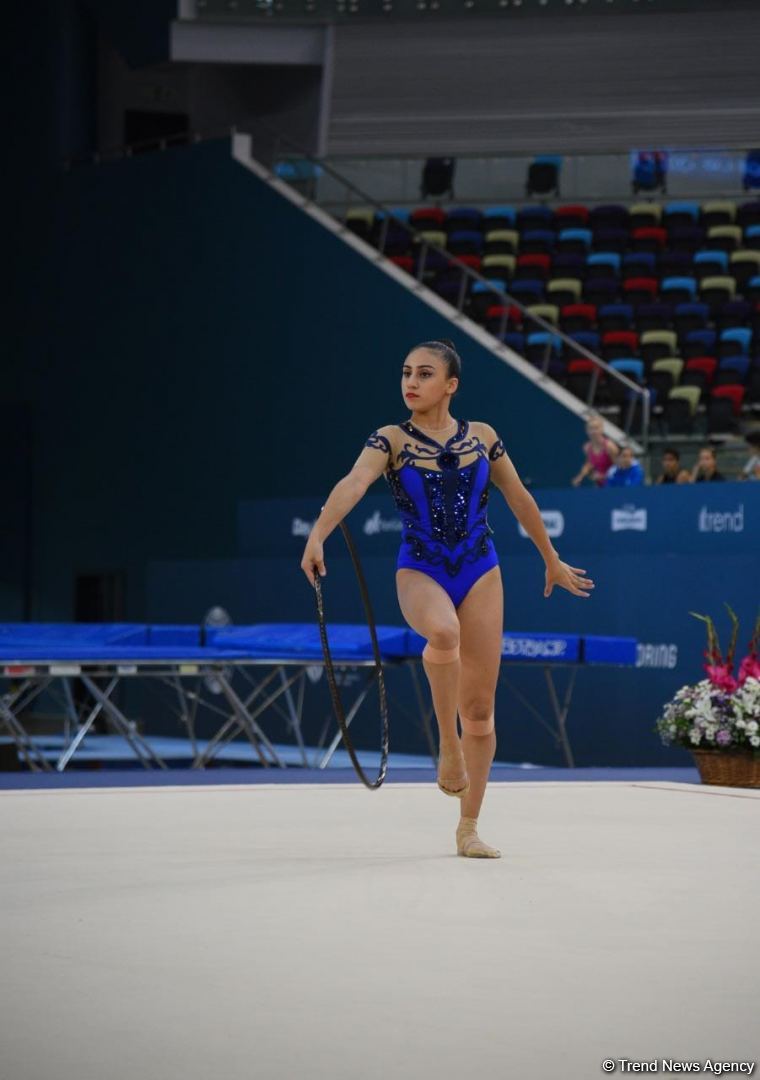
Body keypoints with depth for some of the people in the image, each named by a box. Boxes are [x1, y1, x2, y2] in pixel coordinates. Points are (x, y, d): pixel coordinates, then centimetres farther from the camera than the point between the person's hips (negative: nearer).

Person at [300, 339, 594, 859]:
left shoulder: (482, 436, 4)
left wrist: (553, 560, 24)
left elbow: (520, 499, 16)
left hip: (480, 573, 2)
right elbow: (353, 485, -22)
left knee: (480, 708, 2)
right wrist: (318, 534, -40)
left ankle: (469, 827, 15)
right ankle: (448, 743, -20)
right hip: (420, 572, -2)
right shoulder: (391, 441, -4)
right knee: (443, 630, -39)